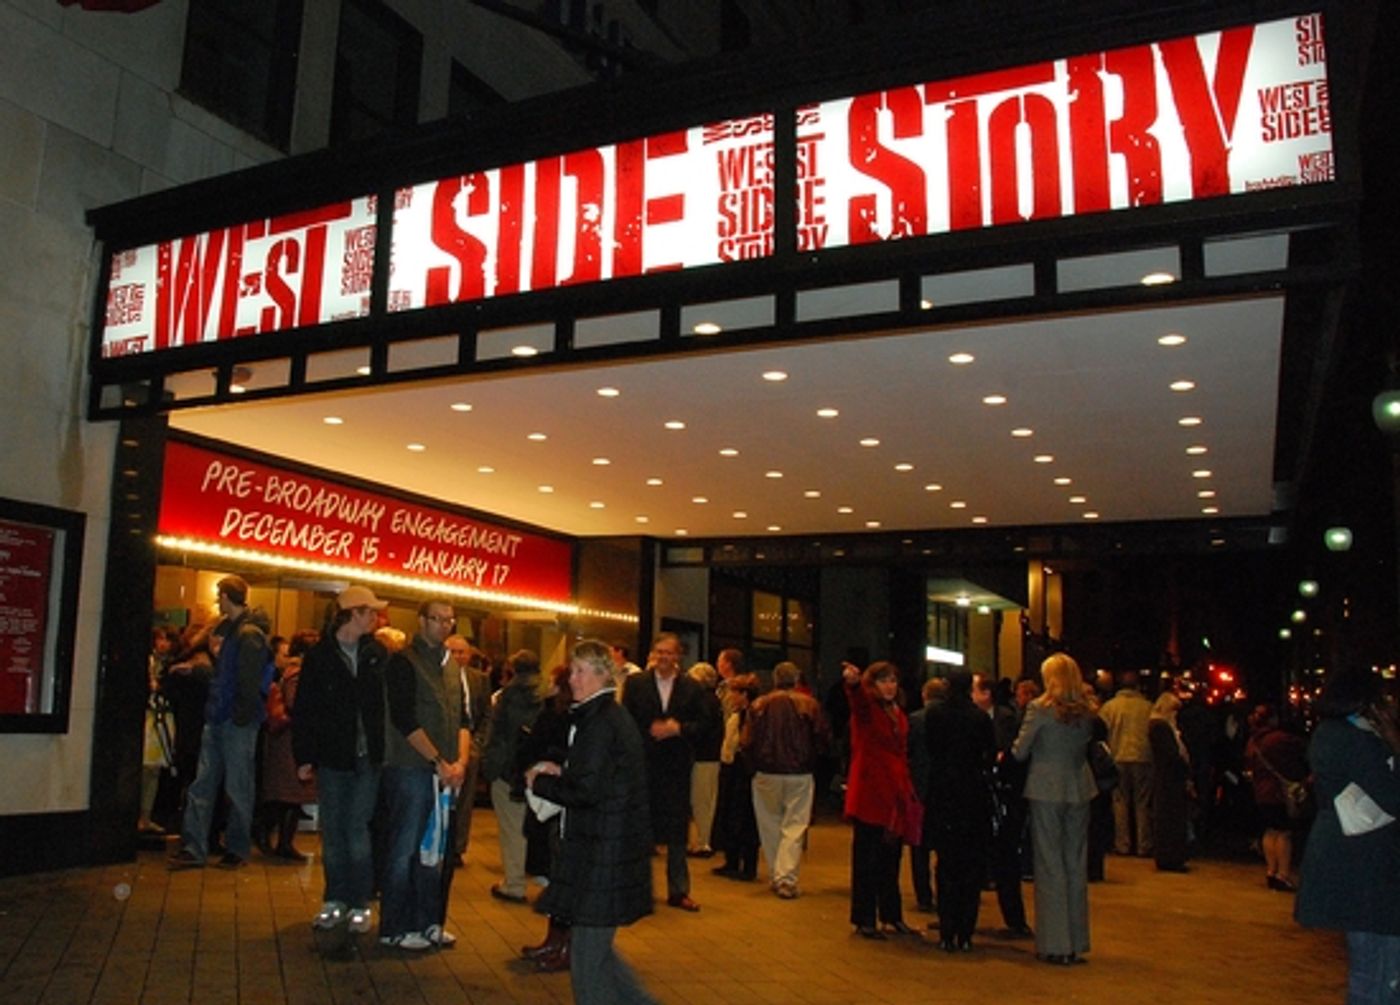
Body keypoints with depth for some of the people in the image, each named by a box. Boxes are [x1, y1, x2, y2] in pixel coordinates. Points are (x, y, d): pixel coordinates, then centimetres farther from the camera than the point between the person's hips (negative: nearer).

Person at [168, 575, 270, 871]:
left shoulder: (250, 634, -14)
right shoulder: (229, 629, 15)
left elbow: (249, 683, -19)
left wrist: (240, 717, -19)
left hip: (237, 723, -9)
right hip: (218, 718, 9)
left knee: (238, 788, 3)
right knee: (202, 785, 7)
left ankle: (238, 849, 13)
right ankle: (193, 849, 12)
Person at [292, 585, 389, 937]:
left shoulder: (378, 655, 4)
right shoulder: (319, 656, -1)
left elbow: (388, 703, 4)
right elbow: (303, 710, 1)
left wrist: (385, 750, -4)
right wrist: (303, 756, -3)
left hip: (368, 759, 0)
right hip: (332, 758, 0)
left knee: (358, 832, -1)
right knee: (332, 833, 8)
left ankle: (360, 902, 11)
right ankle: (335, 900, 21)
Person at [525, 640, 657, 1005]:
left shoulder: (599, 722, -17)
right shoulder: (616, 717, 13)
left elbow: (587, 790, -21)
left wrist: (540, 782, -7)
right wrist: (560, 773, 9)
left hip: (603, 850, -10)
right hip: (613, 847, 10)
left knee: (588, 958, 2)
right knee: (596, 948, 18)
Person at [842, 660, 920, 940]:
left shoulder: (898, 716, 14)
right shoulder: (866, 710, -6)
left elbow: (902, 757, 17)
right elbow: (857, 699, -30)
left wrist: (909, 794, 10)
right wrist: (852, 682, -54)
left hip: (894, 797, 6)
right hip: (869, 795, -6)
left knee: (890, 860, 14)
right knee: (867, 859, 0)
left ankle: (892, 916, 25)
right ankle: (864, 920, 9)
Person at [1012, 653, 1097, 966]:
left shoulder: (1040, 708, -11)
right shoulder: (1086, 712, 4)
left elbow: (1019, 752, -9)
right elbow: (1085, 747, 10)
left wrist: (1005, 756, 11)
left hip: (1046, 790, -5)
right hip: (1079, 789, 5)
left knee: (1050, 864, 2)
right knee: (1077, 864, 12)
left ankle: (1055, 945, 5)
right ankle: (1076, 944, 19)